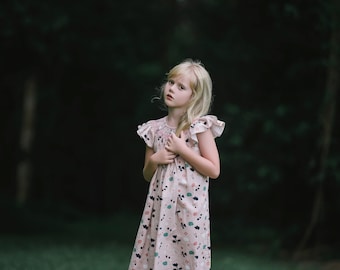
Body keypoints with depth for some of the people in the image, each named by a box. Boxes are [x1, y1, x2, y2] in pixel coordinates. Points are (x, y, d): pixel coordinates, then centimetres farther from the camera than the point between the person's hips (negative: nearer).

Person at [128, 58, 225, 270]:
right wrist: (154, 160, -4)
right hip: (160, 208, 5)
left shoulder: (199, 126, -5)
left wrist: (182, 149, -13)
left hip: (189, 208, -5)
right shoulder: (155, 129, 8)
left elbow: (213, 170, -9)